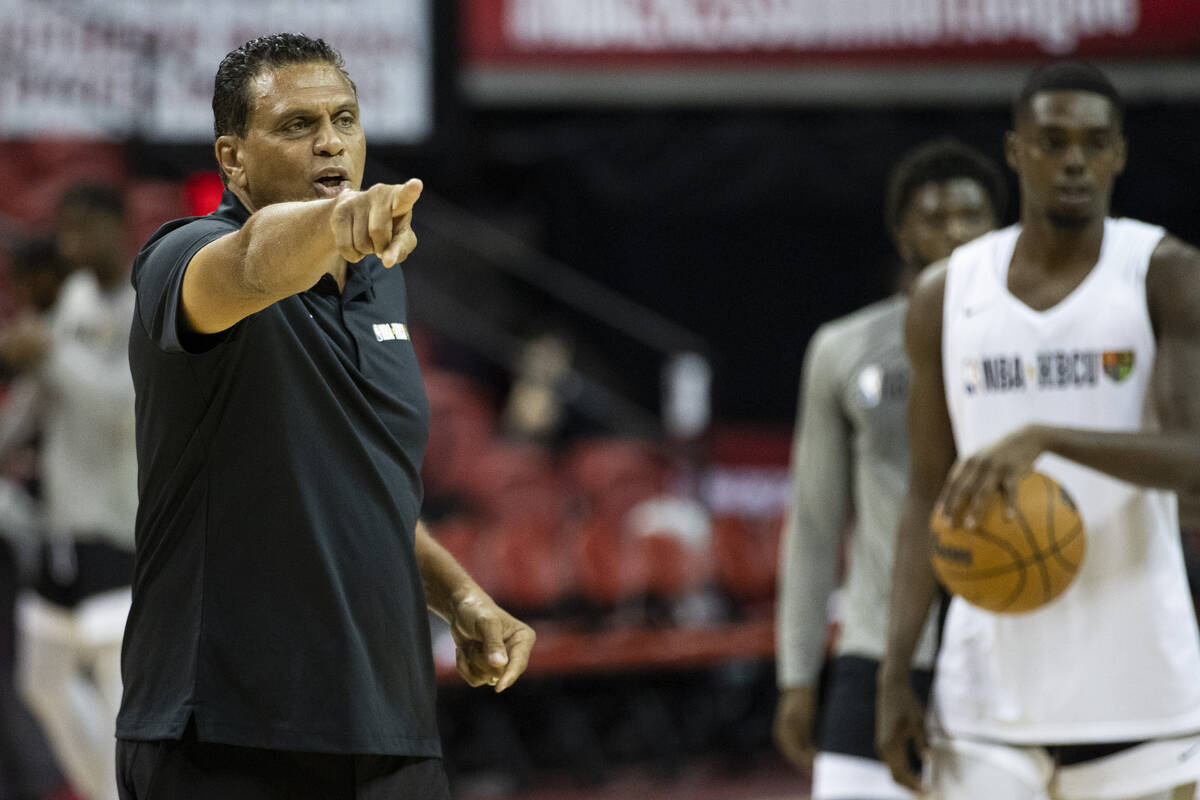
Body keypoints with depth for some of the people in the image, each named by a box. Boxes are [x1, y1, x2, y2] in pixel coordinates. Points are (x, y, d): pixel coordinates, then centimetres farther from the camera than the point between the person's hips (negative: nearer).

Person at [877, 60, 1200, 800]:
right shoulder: (946, 296, 7)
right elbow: (928, 495, 9)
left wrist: (1045, 438, -33)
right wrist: (896, 671, 0)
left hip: (1137, 688, -2)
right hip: (988, 690, 2)